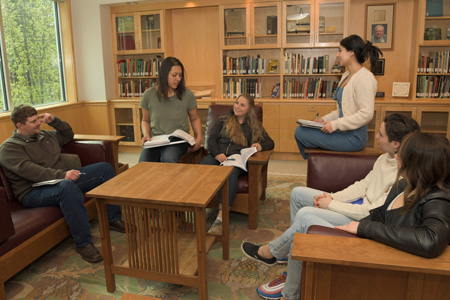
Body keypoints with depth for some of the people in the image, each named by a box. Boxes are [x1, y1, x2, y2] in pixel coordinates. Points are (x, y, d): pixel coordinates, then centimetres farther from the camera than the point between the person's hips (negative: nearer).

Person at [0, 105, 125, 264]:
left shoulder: (45, 135, 18)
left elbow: (68, 135, 33)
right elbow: (29, 170, -23)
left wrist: (54, 121, 14)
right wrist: (62, 175, -35)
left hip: (63, 179, 8)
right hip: (34, 191, -8)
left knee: (105, 168, 1)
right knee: (67, 187, -43)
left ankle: (114, 219, 2)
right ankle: (83, 243, -34)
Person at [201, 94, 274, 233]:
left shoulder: (255, 126, 26)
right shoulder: (223, 120, 25)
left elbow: (270, 143, 19)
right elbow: (211, 139, 12)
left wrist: (260, 146, -6)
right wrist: (217, 154, -10)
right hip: (217, 156, 1)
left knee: (230, 173, -40)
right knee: (202, 167, -37)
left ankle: (221, 218, -47)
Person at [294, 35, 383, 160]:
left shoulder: (365, 78, -17)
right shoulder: (346, 76, 15)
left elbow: (366, 114, -24)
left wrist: (335, 124, -22)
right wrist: (325, 119, 8)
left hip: (353, 137, -10)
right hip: (342, 131, 10)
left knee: (300, 133, -10)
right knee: (300, 130, 7)